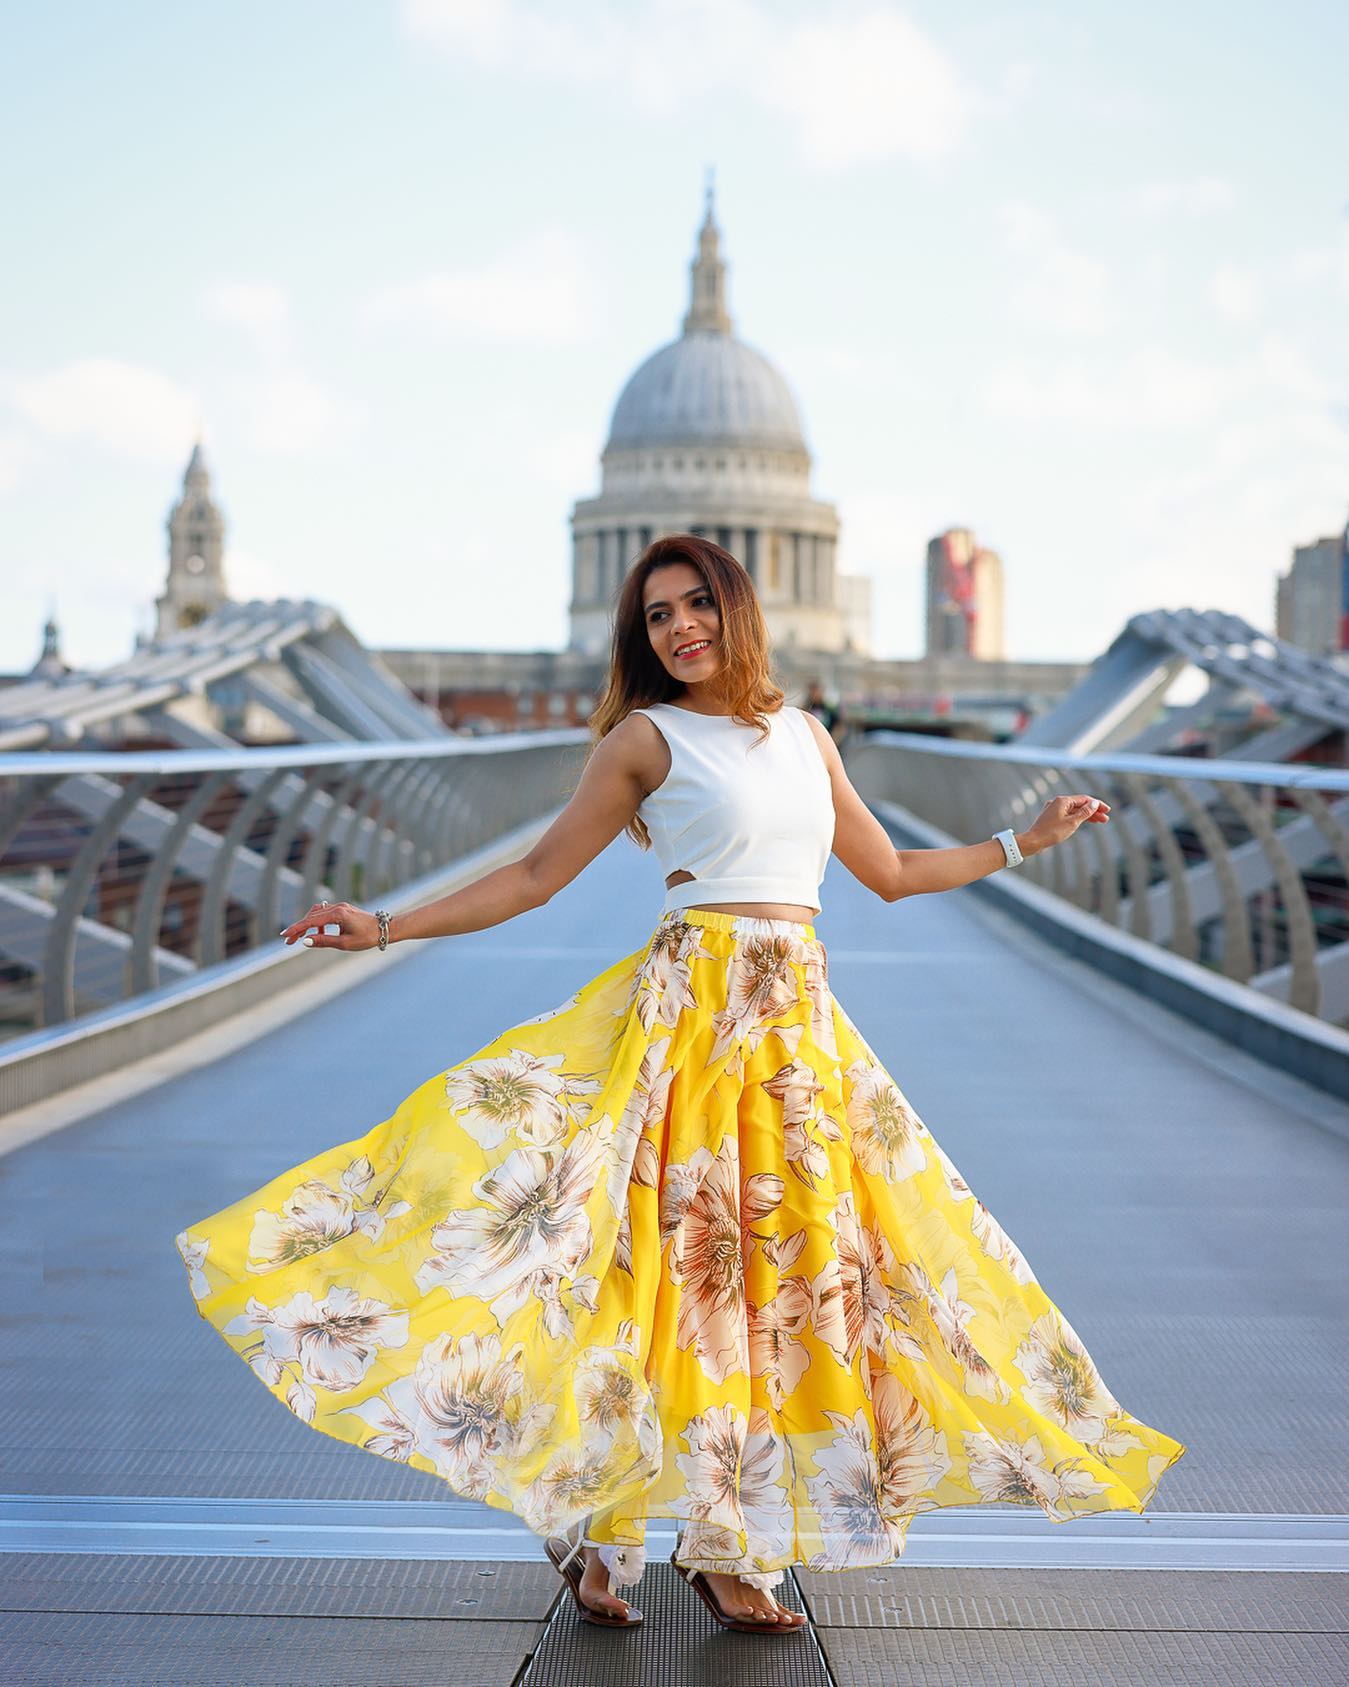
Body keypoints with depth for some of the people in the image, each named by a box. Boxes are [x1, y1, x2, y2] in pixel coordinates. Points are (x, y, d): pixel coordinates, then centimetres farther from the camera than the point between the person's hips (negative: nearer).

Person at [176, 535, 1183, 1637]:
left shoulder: (804, 733, 16)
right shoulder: (646, 737, 2)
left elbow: (891, 873, 24)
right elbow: (539, 874, 3)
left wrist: (1026, 842, 26)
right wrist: (388, 928, -4)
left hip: (803, 1019, 5)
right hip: (693, 1007, -5)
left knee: (788, 1264, 2)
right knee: (674, 1257, -9)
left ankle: (728, 1546, 11)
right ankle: (594, 1529, 4)